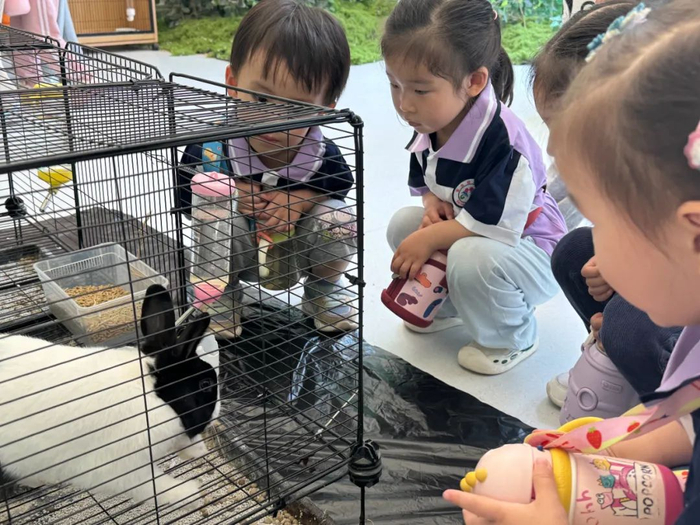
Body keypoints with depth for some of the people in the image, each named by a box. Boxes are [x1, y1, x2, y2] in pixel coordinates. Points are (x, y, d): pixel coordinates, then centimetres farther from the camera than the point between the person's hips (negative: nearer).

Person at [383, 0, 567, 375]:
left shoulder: (502, 142, -34)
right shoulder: (429, 125, -7)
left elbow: (495, 226, -33)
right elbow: (421, 182, 10)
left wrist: (430, 238, -26)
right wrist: (433, 203, -13)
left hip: (529, 249, -8)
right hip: (467, 234, 8)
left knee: (472, 258, -36)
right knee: (403, 224, -6)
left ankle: (512, 340, -5)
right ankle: (445, 306, 17)